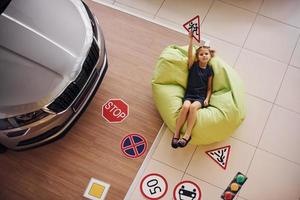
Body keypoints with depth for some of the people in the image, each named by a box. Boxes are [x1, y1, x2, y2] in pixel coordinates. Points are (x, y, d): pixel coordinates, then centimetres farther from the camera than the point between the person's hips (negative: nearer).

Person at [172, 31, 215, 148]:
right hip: (189, 94, 0)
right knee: (185, 106, -32)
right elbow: (189, 53, -8)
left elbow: (209, 88, 9)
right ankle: (176, 134, -26)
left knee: (193, 106, -34)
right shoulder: (193, 65, 9)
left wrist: (207, 99, -6)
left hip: (201, 97, 0)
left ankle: (187, 135, -34)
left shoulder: (209, 70, 8)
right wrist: (191, 39, -15)